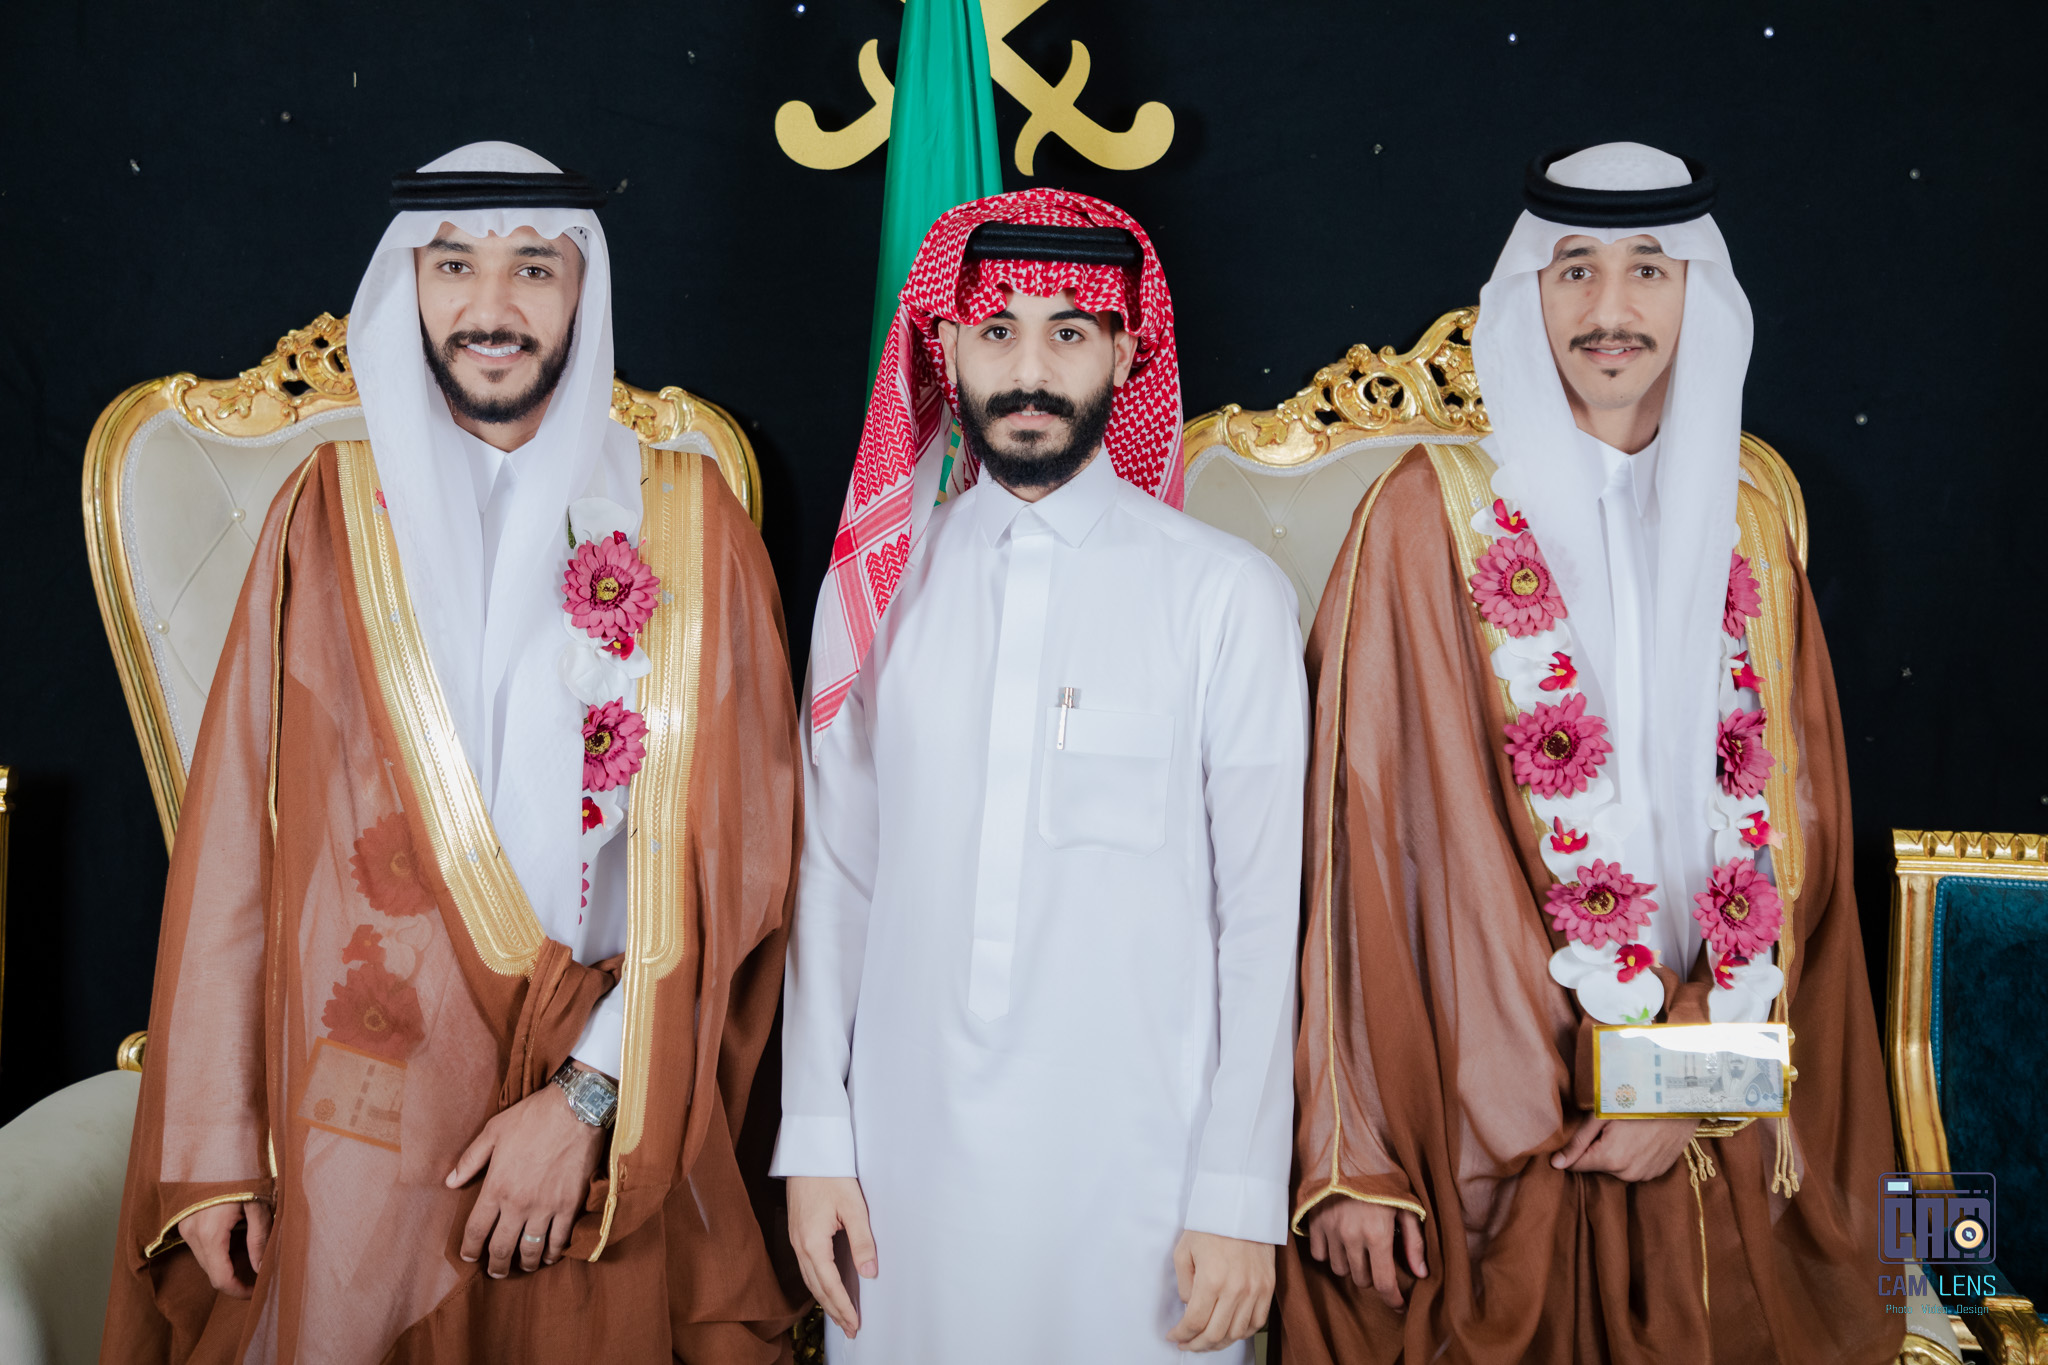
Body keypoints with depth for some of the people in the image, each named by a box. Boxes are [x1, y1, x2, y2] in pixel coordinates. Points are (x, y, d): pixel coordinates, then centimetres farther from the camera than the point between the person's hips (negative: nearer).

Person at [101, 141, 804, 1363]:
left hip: (615, 1132, 0)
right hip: (358, 1115, 1)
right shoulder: (333, 512, 3)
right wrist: (212, 1147, -2)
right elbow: (235, 837, 1)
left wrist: (588, 1096, -11)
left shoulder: (685, 519, 0)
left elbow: (727, 847, -5)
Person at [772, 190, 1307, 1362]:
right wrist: (815, 1138, 4)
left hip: (1134, 1171, -2)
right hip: (909, 1152, 3)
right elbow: (836, 873, 7)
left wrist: (1242, 1198, -7)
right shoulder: (877, 579, 5)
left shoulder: (1226, 594, -4)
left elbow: (1262, 916, -5)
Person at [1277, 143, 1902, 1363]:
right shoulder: (1436, 513, -8)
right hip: (1491, 1113, -3)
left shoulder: (1753, 505, 5)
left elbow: (1791, 812, 4)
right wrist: (1352, 1154, -14)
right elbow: (1358, 827, -11)